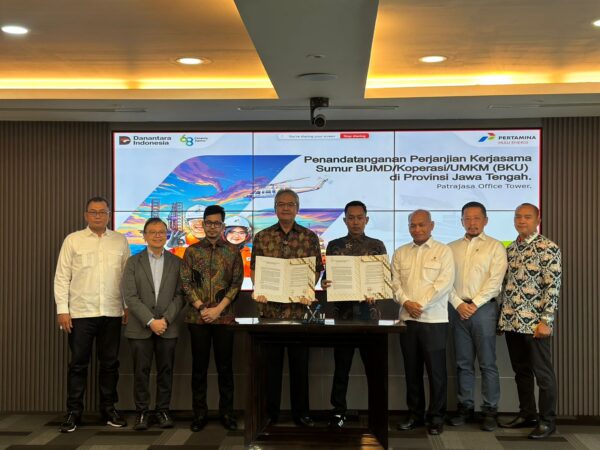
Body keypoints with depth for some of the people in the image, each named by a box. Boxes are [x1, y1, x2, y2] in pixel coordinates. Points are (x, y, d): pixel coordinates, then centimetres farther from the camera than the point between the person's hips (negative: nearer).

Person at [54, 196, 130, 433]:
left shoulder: (120, 241, 8)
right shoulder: (73, 240, 2)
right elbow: (62, 277, 0)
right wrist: (62, 309, -6)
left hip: (112, 313, 2)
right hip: (80, 313, -2)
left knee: (110, 363, 10)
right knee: (78, 364, 4)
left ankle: (109, 409, 22)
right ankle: (73, 412, 14)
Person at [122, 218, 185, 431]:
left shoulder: (176, 262, 6)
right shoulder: (133, 262, 3)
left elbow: (179, 295, 2)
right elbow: (130, 296, -5)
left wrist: (165, 319, -11)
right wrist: (150, 321, -13)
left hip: (168, 327, 1)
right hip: (140, 328, -1)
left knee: (165, 371, 5)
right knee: (141, 372, 3)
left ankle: (163, 411, 16)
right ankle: (142, 412, 13)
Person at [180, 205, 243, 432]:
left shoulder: (233, 251, 5)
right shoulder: (192, 251, 5)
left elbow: (237, 283, 0)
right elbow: (186, 283, 1)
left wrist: (219, 308, -9)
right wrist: (201, 308, -9)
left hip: (224, 317, 0)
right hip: (197, 317, 0)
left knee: (225, 366, 5)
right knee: (199, 366, 6)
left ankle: (227, 413, 15)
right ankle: (199, 413, 15)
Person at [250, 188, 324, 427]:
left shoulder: (310, 237, 5)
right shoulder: (262, 237, 6)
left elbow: (317, 269, 5)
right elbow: (254, 269, 8)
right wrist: (259, 290, -9)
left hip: (299, 307, 0)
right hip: (270, 307, 0)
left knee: (300, 362, 6)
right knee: (271, 362, 6)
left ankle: (300, 412, 17)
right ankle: (270, 413, 17)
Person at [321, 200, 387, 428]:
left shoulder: (377, 245, 5)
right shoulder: (334, 245, 9)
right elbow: (327, 275, 8)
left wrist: (374, 293, -16)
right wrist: (324, 284, -14)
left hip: (368, 311, -1)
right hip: (342, 310, 1)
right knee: (341, 365, 6)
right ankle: (338, 411, 15)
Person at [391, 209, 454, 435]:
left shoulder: (443, 251, 0)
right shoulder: (400, 253, 13)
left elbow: (444, 283, -10)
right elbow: (395, 282, 7)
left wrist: (421, 304, -14)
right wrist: (406, 302, -11)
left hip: (434, 319, -4)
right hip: (407, 318, 4)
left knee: (436, 370, 0)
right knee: (412, 369, 10)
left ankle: (436, 417, 10)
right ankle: (415, 414, 20)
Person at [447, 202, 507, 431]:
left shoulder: (495, 246, 1)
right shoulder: (452, 248, 11)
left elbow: (495, 281, -7)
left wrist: (474, 304, -12)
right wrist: (459, 304, -7)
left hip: (483, 308, -3)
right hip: (458, 309, 3)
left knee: (487, 363, 0)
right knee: (463, 362, 8)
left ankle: (490, 410, 8)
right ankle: (465, 407, 17)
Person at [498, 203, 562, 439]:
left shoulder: (548, 248, -8)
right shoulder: (510, 249, 12)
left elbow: (553, 287, -13)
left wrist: (545, 321, -18)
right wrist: (503, 317, 12)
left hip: (534, 322, -6)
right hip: (511, 322, 7)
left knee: (543, 373, 3)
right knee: (521, 371, 14)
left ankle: (547, 420, 13)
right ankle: (527, 414, 25)